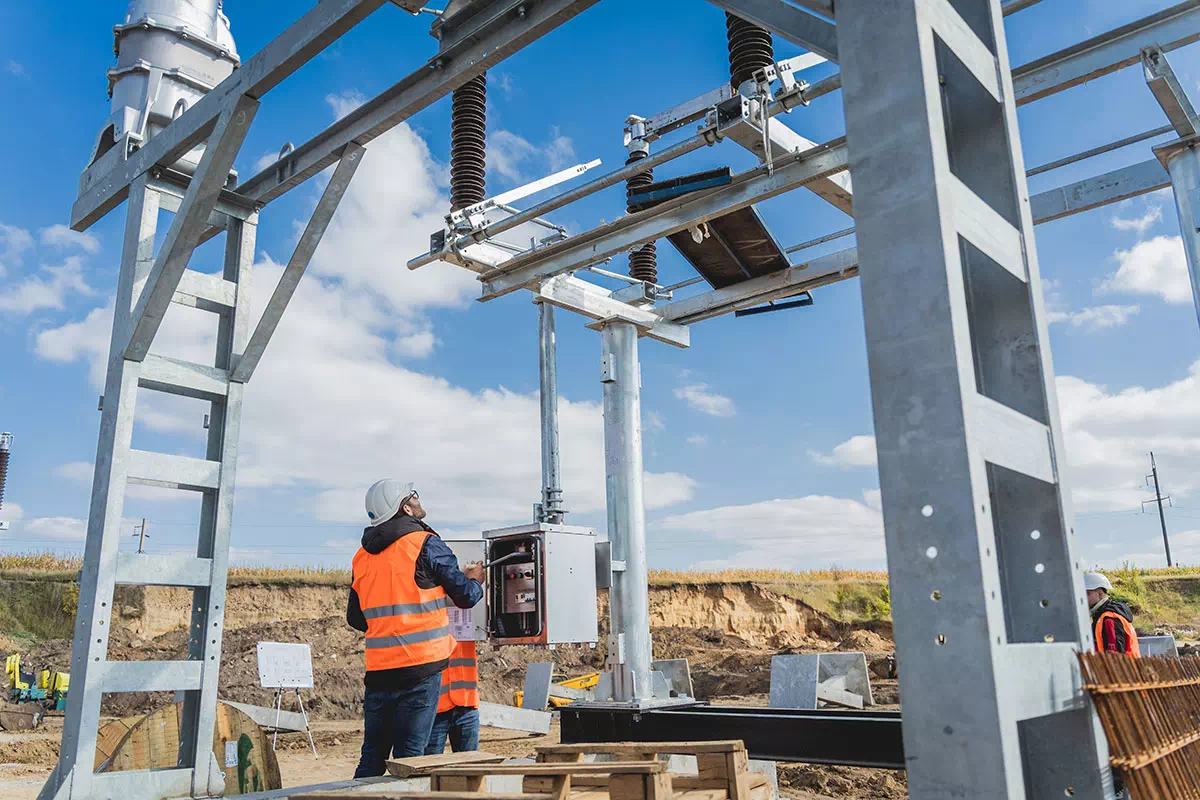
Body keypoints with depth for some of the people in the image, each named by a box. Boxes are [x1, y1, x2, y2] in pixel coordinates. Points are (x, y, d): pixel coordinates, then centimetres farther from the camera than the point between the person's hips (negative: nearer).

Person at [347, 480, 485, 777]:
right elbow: (466, 596, -3)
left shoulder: (362, 556, 12)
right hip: (421, 665, -6)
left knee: (372, 758, 14)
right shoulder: (426, 544, -7)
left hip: (378, 669, 6)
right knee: (408, 758, 0)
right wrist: (476, 579, 19)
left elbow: (355, 618, 19)